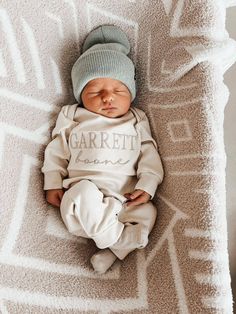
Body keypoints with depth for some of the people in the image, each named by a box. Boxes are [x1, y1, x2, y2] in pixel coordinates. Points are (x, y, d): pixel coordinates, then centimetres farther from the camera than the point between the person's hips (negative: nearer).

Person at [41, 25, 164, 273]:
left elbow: (149, 156, 8)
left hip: (125, 199, 3)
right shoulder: (72, 118, 10)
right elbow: (56, 152, 12)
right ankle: (120, 240, -22)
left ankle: (111, 252, -16)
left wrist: (146, 186, -6)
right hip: (83, 189, -2)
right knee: (84, 192, -34)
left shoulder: (136, 122, 13)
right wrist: (53, 184, 1)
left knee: (147, 212, -21)